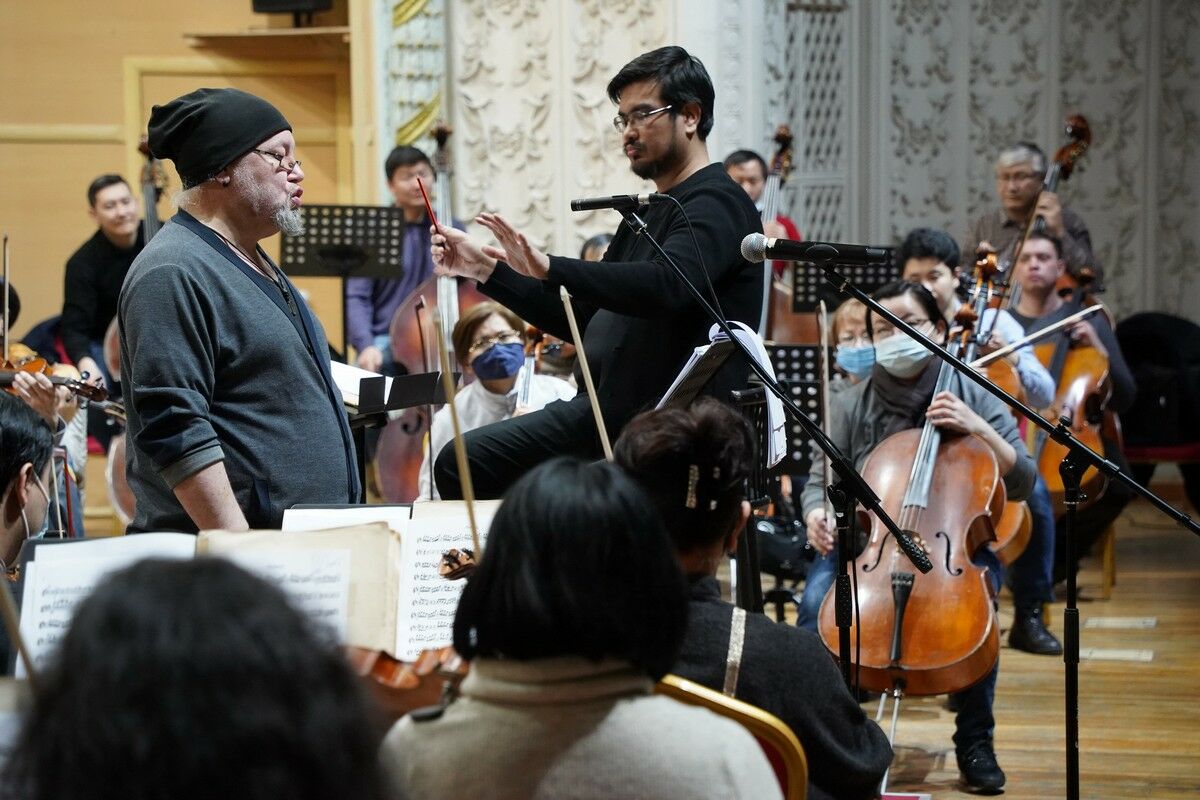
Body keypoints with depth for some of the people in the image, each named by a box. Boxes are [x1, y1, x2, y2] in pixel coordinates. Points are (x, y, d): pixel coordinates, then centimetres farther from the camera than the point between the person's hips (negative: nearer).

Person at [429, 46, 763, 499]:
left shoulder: (718, 206, -9)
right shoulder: (647, 215, 22)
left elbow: (665, 284, -30)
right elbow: (580, 321, 25)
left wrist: (551, 269, -39)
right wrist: (485, 270, 16)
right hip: (605, 413, 10)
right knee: (462, 464, 2)